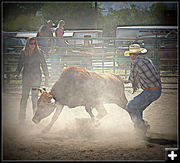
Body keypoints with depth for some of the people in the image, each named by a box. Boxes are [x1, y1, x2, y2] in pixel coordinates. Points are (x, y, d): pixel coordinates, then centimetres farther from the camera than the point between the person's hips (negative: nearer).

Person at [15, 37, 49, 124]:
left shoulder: (39, 52, 2)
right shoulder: (23, 53, 8)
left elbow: (44, 65, 5)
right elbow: (20, 65, 18)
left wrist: (46, 77, 2)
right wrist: (16, 75, 11)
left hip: (36, 77, -2)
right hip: (26, 77, 2)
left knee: (35, 97, -5)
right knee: (24, 96, -2)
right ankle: (21, 118, 3)